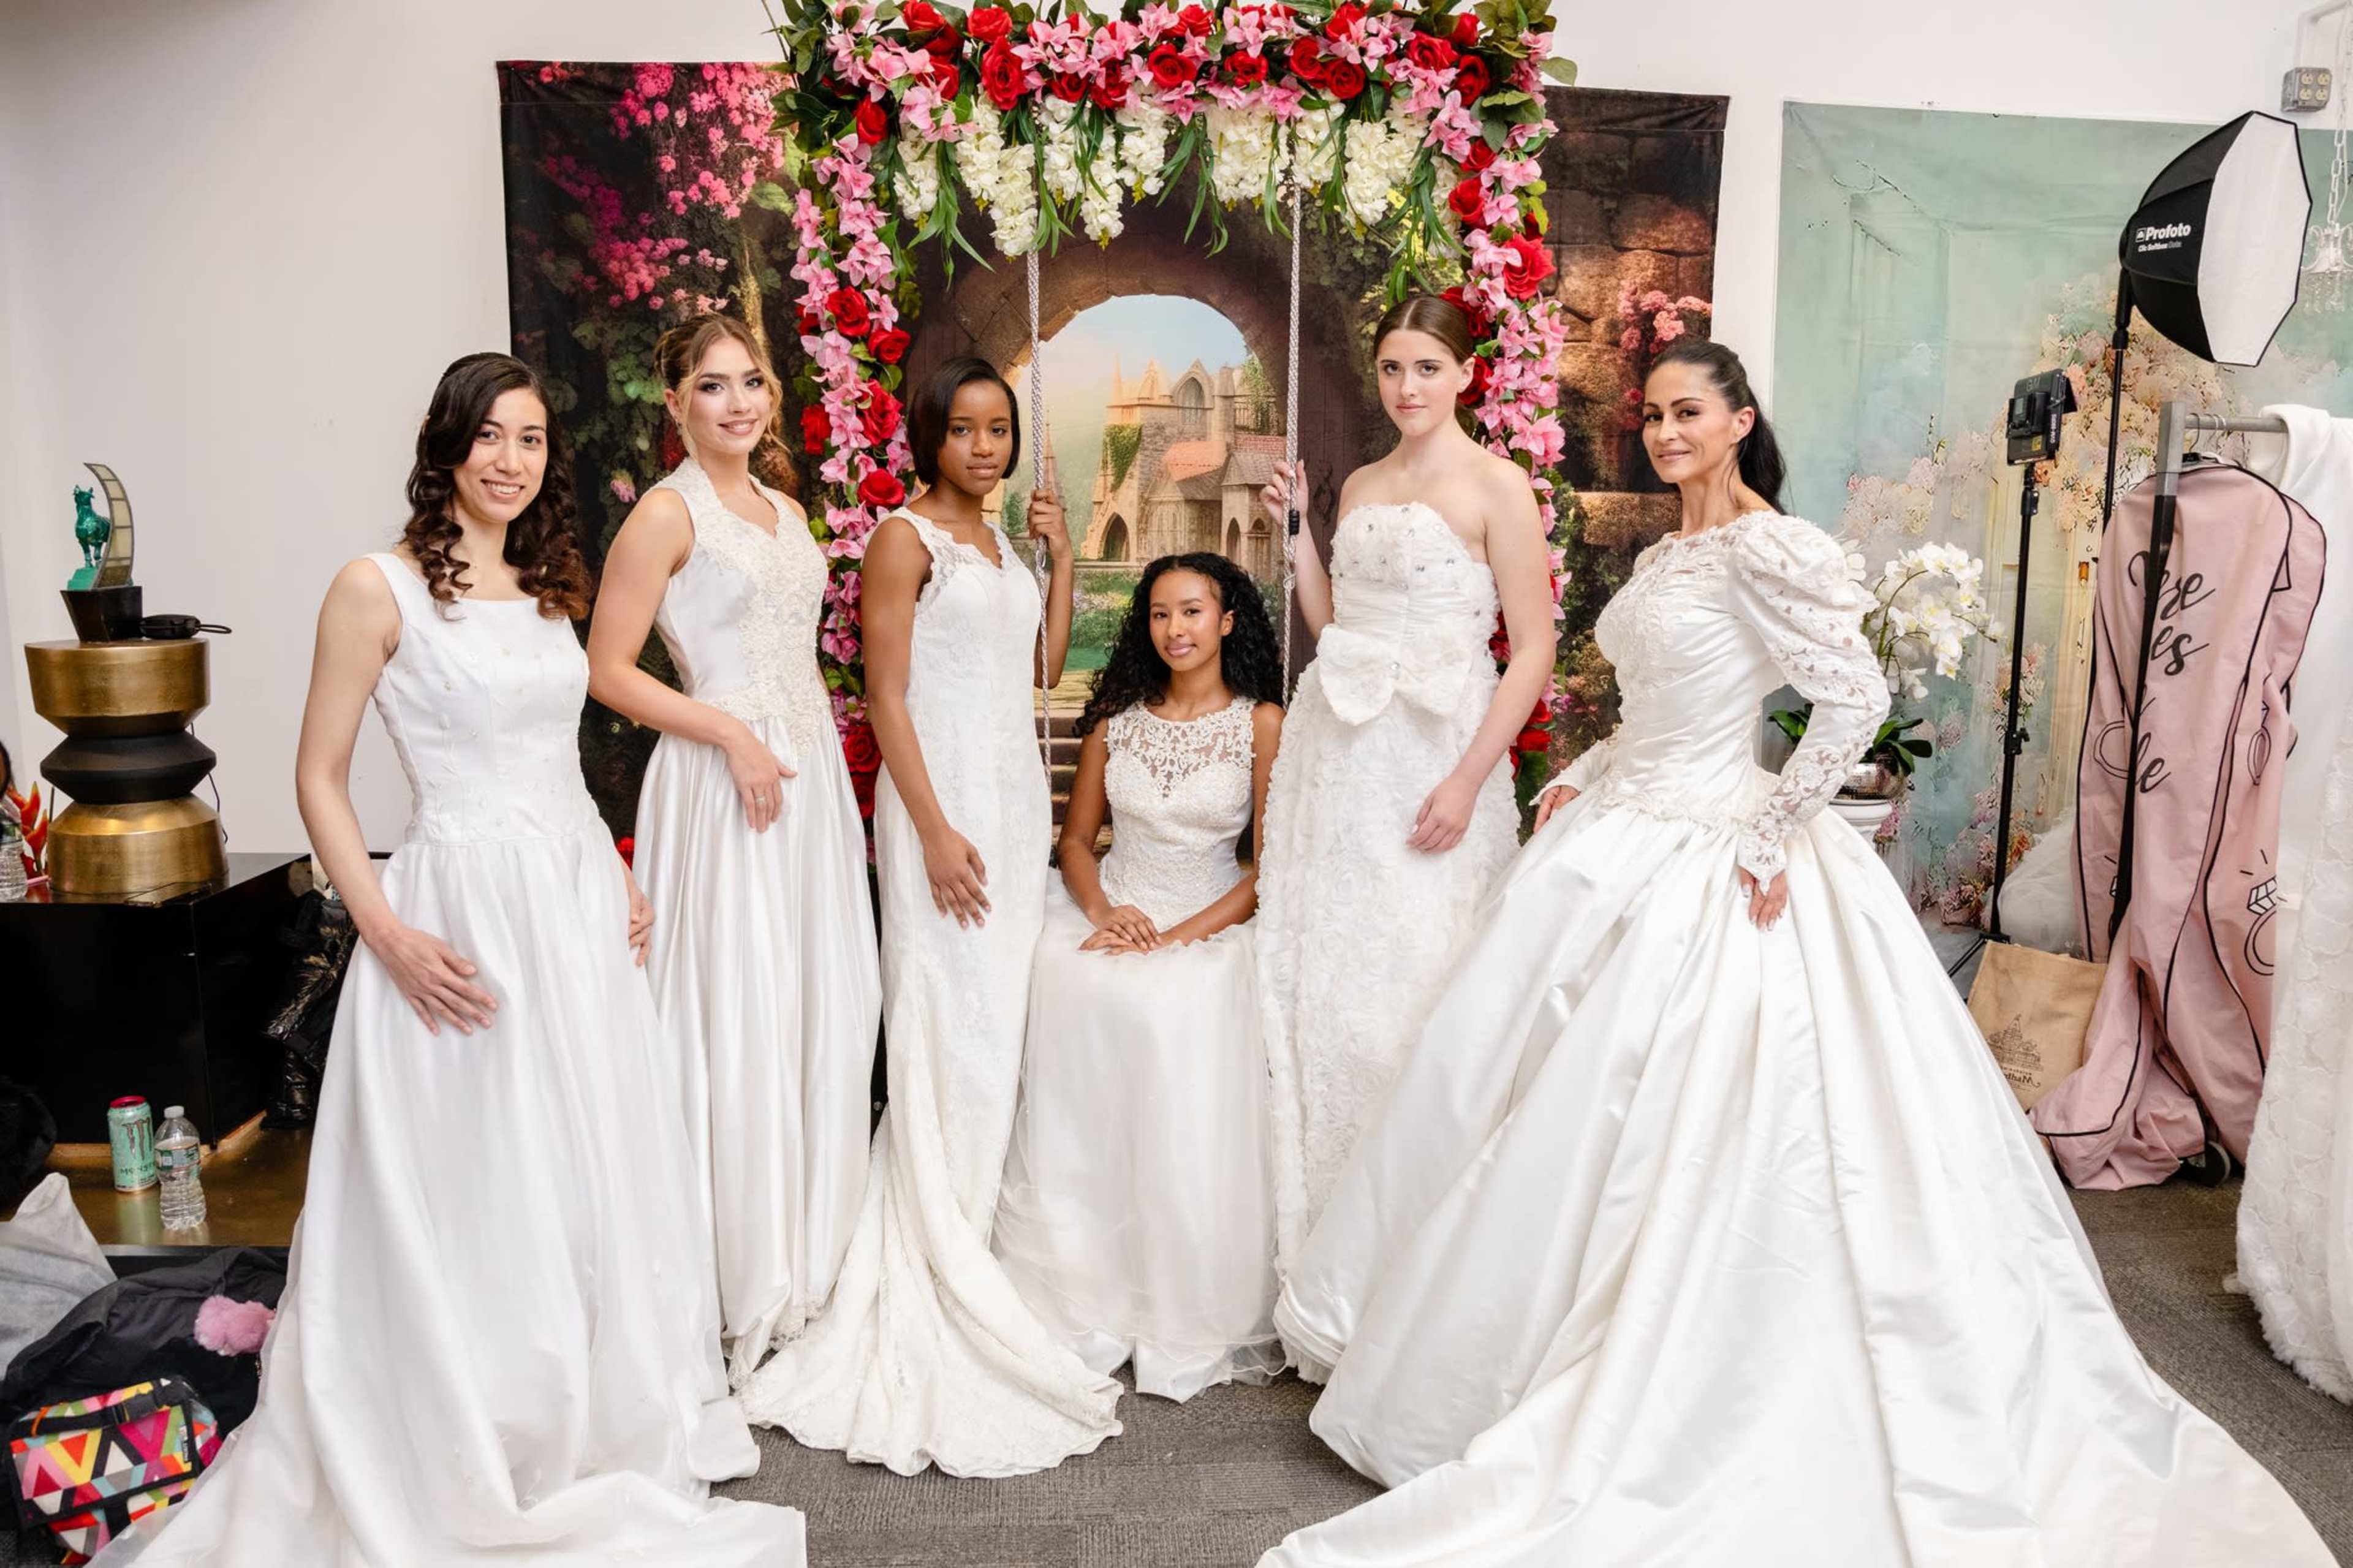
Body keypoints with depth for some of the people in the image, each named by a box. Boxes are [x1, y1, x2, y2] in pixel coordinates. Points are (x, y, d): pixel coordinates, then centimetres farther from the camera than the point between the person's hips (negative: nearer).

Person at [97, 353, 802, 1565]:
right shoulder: (379, 589, -9)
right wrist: (390, 936, -16)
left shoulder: (547, 587, 11)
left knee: (600, 1169, 15)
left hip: (578, 899, 7)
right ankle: (477, 1465, 24)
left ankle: (604, 1416, 35)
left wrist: (615, 878, 11)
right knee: (474, 1187, 4)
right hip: (464, 910, -7)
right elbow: (319, 780, -7)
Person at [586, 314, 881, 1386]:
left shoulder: (785, 512, 16)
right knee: (739, 1022, -3)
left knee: (825, 1012, 10)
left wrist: (826, 763, 17)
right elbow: (608, 671, -12)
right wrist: (730, 732, -17)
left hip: (812, 773, 8)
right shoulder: (668, 512, -7)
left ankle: (810, 1260, 26)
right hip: (724, 778, -8)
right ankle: (743, 1285, 12)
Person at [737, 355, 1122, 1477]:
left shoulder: (1001, 541, 16)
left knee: (998, 1026, 9)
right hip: (944, 795, -8)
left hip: (1017, 792, 8)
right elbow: (887, 696, -12)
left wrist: (1062, 556, 8)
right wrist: (935, 830, -19)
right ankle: (935, 1283, 7)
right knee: (953, 1028, -5)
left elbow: (1043, 669, 14)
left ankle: (955, 1250, 21)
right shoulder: (905, 538, -7)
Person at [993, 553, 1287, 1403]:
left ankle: (1186, 1312, -17)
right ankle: (1076, 1290, -15)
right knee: (1063, 990, -26)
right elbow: (1076, 837, 15)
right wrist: (1102, 910, -6)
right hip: (1109, 909, 3)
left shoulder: (1262, 723, 0)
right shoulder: (1118, 717, 12)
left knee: (1173, 1014, -32)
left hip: (1210, 919, -3)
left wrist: (1181, 934, -14)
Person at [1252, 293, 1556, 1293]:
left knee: (1417, 984, -3)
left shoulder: (1496, 487, -3)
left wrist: (1467, 781, -15)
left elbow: (1534, 649, -8)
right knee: (1319, 982, 7)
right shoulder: (1359, 487, 16)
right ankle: (1329, 1241, 22)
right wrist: (1295, 530, 9)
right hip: (1337, 753, 6)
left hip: (1434, 756, -6)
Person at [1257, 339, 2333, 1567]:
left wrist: (1771, 836, -19)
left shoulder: (1767, 549, -14)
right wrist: (1577, 781, 10)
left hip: (1710, 867, -9)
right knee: (1547, 1117, 13)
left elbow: (1858, 699, -21)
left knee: (1687, 1135, 0)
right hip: (1619, 838, 9)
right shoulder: (1663, 556, 13)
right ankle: (1510, 1354, 30)